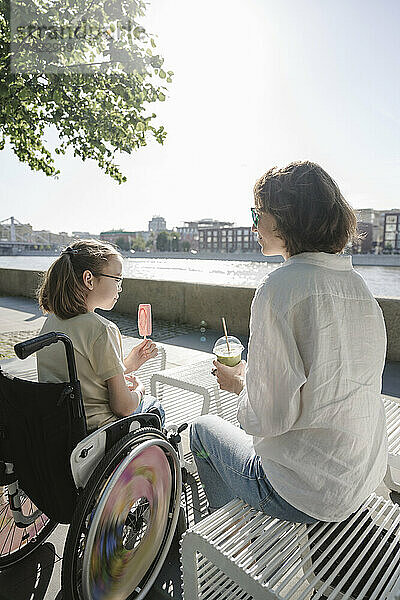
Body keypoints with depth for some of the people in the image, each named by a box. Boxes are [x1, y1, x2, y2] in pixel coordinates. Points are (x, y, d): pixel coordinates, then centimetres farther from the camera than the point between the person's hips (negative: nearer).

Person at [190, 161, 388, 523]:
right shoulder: (359, 285, 0)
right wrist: (252, 375, 12)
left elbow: (270, 416, -25)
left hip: (307, 497, -7)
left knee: (204, 427, 18)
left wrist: (239, 383, -4)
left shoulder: (281, 287, -25)